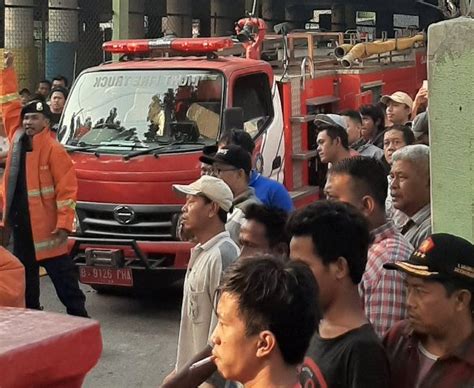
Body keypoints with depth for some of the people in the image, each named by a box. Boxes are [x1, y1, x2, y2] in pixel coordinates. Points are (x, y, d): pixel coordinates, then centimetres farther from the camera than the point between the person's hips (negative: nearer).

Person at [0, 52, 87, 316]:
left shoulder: (53, 149, -12)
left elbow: (67, 189, -14)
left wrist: (64, 224, -20)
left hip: (45, 225, -7)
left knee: (62, 274, 0)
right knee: (25, 274, 15)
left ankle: (78, 315, 8)